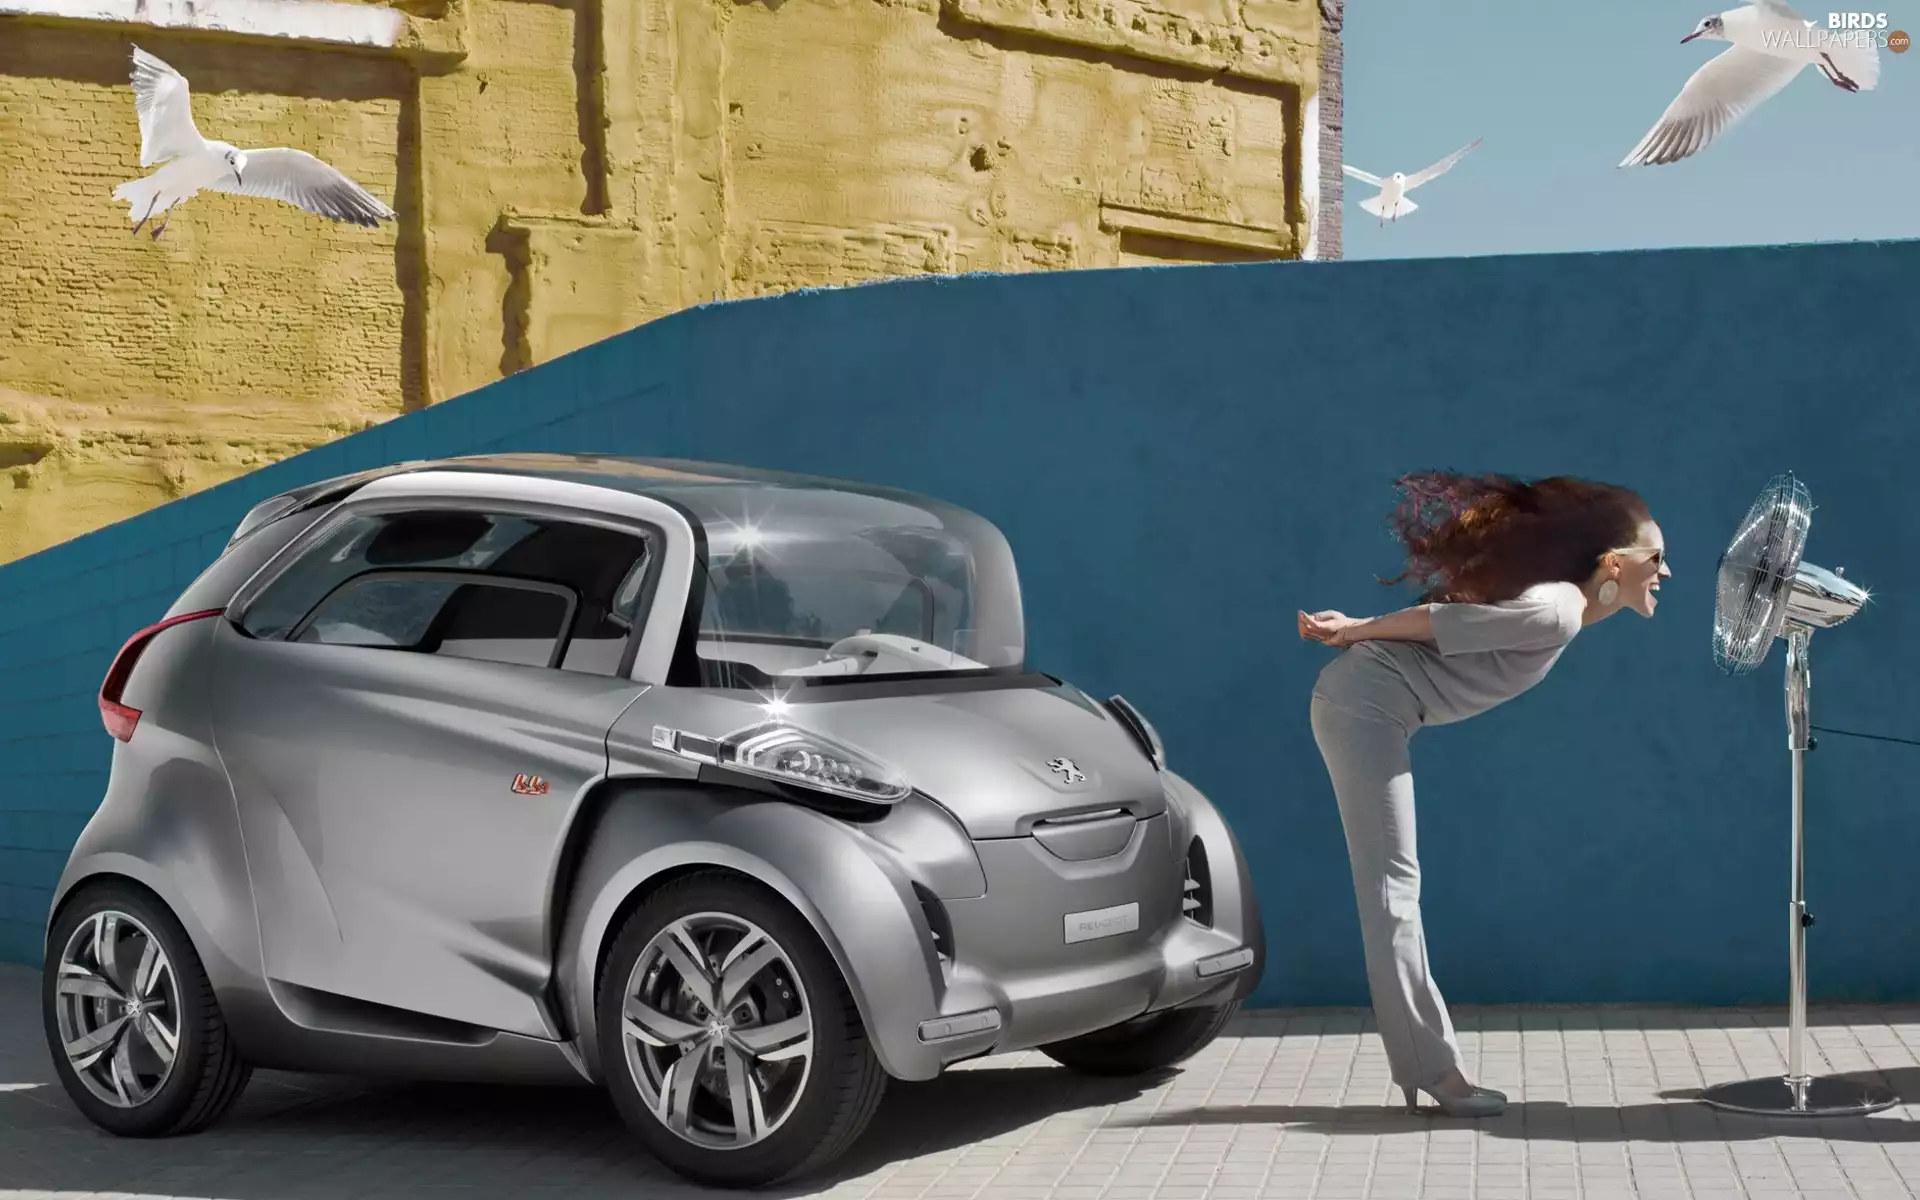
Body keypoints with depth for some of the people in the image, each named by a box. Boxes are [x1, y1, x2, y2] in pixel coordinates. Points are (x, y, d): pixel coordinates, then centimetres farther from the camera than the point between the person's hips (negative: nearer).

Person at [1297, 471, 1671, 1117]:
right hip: (1364, 704, -10)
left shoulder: (1561, 602, 13)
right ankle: (1435, 1070, -7)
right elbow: (1440, 619, -17)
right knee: (1392, 884, -8)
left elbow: (1450, 616, 13)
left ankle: (1425, 1066, 10)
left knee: (1393, 885, 8)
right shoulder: (1558, 613, -19)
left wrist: (1356, 631, 13)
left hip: (1369, 706, 10)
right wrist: (1351, 633, -5)